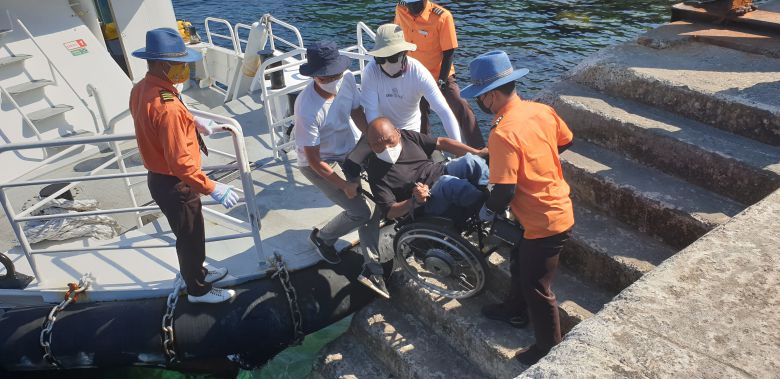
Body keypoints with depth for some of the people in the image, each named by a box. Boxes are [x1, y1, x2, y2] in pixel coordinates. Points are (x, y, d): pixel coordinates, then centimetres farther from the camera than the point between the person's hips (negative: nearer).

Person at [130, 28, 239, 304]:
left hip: (158, 177, 9)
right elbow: (180, 162, -33)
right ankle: (199, 290, 34)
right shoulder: (167, 106, -33)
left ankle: (196, 272, 49)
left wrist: (193, 123, 12)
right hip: (175, 185, -9)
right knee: (190, 237, 13)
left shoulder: (140, 90, -2)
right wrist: (213, 188, -27)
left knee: (188, 234, 27)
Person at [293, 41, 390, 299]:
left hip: (351, 148, 6)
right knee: (360, 212, -12)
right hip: (319, 163, -6)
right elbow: (314, 160, -25)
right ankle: (323, 237, 20)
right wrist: (345, 185, -18)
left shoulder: (347, 79, -17)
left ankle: (371, 268, 0)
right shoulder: (307, 109, -32)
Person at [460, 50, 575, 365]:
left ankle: (550, 349, 29)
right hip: (558, 208, 9)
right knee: (519, 262, 28)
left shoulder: (503, 133, -29)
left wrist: (487, 210, -8)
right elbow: (566, 141, 14)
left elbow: (504, 191, -28)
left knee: (537, 288, 9)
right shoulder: (542, 110, -4)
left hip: (544, 222, -9)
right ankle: (515, 310, 51)